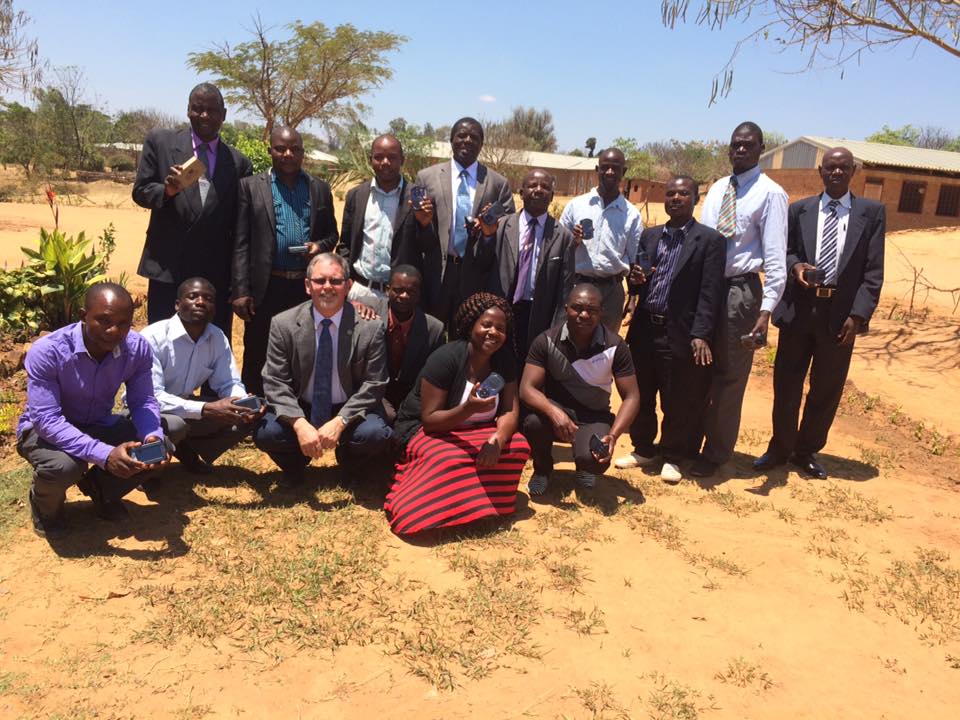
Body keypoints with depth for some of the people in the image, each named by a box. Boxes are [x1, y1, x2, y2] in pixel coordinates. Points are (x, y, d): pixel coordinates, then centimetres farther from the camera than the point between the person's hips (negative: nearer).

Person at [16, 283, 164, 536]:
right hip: (43, 429, -4)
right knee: (62, 466, -37)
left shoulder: (137, 347, -17)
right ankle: (45, 506, 3)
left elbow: (143, 400, -11)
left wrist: (153, 437, -34)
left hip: (99, 427, 4)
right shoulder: (46, 352, -30)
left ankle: (102, 489, 13)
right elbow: (47, 419, -33)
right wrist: (104, 454, -45)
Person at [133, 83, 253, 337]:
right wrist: (167, 190, -18)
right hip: (167, 269, 0)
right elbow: (140, 191, 6)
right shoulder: (160, 141, 6)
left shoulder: (239, 163, 7)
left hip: (216, 276, 1)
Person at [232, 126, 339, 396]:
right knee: (257, 361, 5)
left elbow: (331, 233, 18)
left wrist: (321, 245, -6)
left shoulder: (320, 188, 11)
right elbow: (241, 244, -1)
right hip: (266, 289, -2)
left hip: (308, 287, 2)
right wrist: (241, 291, -8)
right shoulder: (251, 186, 3)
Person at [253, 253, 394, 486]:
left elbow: (373, 384, -9)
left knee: (375, 434, -30)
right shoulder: (283, 324, -8)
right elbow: (275, 383, -8)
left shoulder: (370, 327, -11)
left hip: (349, 413, -1)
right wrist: (300, 424, -25)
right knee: (265, 432, -26)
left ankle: (350, 465, 8)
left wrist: (340, 422, -22)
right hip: (299, 412, 1)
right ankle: (295, 467, 11)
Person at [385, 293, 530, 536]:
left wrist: (496, 440, -31)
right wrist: (468, 409, -41)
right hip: (428, 431, -6)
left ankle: (484, 503, -2)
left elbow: (510, 411, -9)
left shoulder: (504, 360, -5)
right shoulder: (446, 358, -23)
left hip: (475, 431, 6)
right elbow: (430, 419, -24)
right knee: (450, 461, -37)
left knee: (519, 447, -20)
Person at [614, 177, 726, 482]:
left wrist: (701, 335, -17)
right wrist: (635, 280, -9)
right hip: (644, 330, 5)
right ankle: (642, 449, 31)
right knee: (640, 396, 14)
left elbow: (710, 292, -9)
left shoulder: (710, 240, -3)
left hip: (680, 333, -4)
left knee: (678, 403, 7)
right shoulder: (649, 236, 13)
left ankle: (671, 457, 24)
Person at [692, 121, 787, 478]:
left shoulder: (770, 193, -8)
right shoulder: (717, 189, 11)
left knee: (729, 377, 5)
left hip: (739, 291, -6)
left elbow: (775, 257, -13)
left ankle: (716, 453, 21)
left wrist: (765, 312, -21)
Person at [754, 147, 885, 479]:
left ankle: (807, 452, 26)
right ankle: (780, 447, 25)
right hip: (798, 309, 1)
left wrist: (858, 315, -10)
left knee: (826, 389, 9)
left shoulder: (871, 212, 2)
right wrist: (796, 266, -13)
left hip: (841, 313, 0)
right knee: (786, 384, 8)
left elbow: (873, 271, -1)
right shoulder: (799, 210, 6)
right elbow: (784, 251, 11)